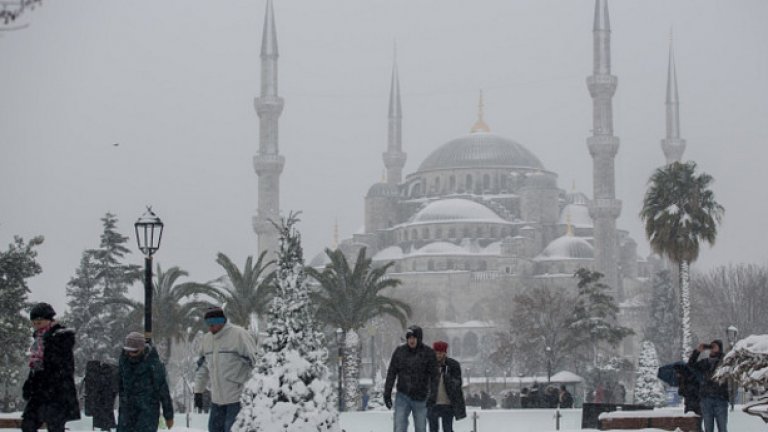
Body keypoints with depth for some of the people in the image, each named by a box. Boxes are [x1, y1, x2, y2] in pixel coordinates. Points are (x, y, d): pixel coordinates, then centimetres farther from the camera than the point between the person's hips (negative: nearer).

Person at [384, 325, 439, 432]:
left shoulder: (428, 353, -5)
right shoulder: (399, 351, 0)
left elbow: (434, 376, -6)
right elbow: (391, 373, 5)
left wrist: (433, 395, -16)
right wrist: (387, 393, 2)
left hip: (420, 398, -1)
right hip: (402, 396, 1)